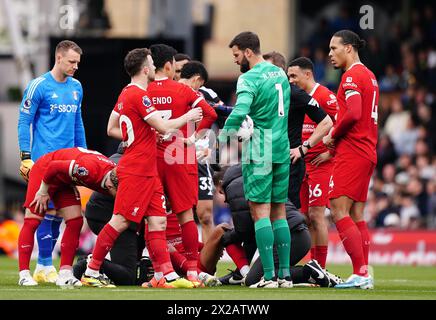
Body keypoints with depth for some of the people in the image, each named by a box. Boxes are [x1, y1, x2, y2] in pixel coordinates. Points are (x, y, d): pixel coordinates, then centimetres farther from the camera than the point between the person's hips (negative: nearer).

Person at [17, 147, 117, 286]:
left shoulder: (115, 175, -17)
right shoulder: (90, 169, -40)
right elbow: (53, 167, -31)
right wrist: (43, 192, -18)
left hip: (64, 181, 7)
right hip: (45, 170, -7)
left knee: (75, 222, -3)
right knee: (32, 221, -9)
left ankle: (65, 274, 0)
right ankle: (24, 275, -6)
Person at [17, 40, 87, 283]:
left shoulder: (76, 87, 14)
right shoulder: (39, 86, -6)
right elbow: (24, 122, -5)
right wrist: (26, 157, -11)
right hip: (45, 159, -7)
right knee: (48, 210, -8)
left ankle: (43, 267, 11)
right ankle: (45, 267, -4)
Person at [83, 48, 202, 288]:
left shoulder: (126, 93, 13)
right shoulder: (139, 95, -16)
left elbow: (112, 129, 19)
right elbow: (164, 127, -17)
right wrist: (187, 117, -2)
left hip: (147, 171, 10)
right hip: (136, 171, -10)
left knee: (158, 221, 5)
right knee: (120, 222, -6)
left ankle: (167, 275, 3)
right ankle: (91, 273, -1)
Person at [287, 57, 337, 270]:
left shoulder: (325, 96, -11)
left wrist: (330, 152, -15)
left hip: (320, 163, -8)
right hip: (303, 164, 8)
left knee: (316, 214, -10)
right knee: (307, 217, 6)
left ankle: (321, 270, -7)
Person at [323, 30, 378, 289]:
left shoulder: (352, 76, -11)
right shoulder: (369, 76, 18)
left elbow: (353, 113, -23)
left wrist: (333, 135, -8)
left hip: (352, 152, -9)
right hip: (367, 152, 9)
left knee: (339, 210, -11)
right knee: (356, 215, 9)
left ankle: (361, 273, -17)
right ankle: (364, 274, 6)